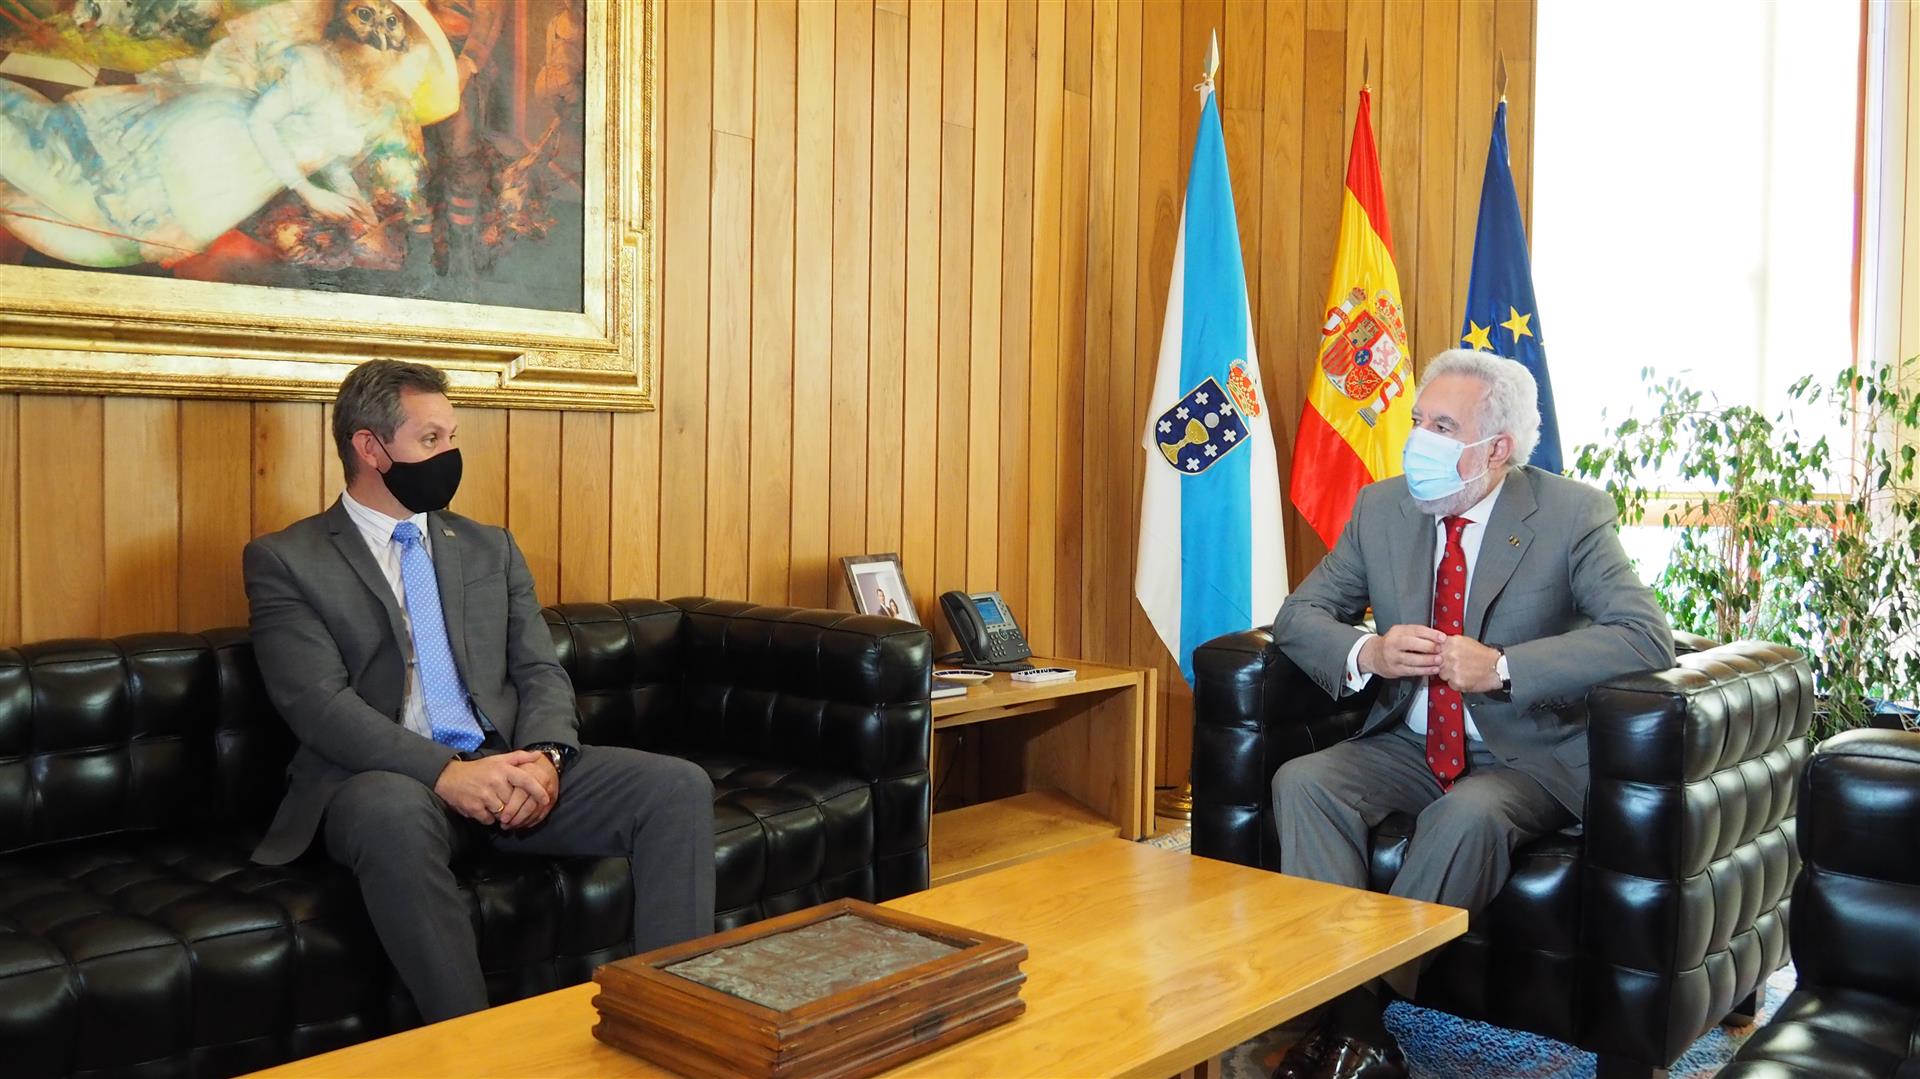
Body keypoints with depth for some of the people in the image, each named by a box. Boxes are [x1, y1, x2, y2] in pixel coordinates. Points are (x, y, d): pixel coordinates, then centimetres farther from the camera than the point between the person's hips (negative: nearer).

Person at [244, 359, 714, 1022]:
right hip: (389, 780, -4)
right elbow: (317, 702, -10)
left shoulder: (492, 549, 19)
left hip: (508, 768, 4)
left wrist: (542, 757, -12)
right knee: (394, 814, -40)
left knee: (680, 787, -18)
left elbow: (542, 673, 11)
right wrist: (444, 772, -24)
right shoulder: (285, 561, 4)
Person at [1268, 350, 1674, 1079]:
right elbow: (1299, 615, 3)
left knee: (1469, 815, -36)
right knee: (1302, 781, -23)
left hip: (1528, 755, -4)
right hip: (1411, 744, 4)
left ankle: (1373, 997, -20)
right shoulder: (1381, 507, 1)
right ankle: (1348, 1012, -24)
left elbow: (1647, 638, -21)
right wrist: (1366, 653, -20)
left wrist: (1501, 667, -31)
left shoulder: (1570, 514, -10)